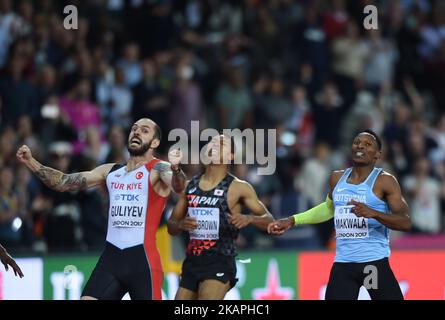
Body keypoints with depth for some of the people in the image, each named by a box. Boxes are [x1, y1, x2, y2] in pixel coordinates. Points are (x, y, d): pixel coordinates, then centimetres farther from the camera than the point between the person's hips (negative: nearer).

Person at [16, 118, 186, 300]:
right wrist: (30, 162, 4)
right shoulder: (110, 172, 15)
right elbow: (63, 183, 16)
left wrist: (176, 168, -48)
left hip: (142, 258, -5)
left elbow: (178, 187, -25)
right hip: (111, 257, 5)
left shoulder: (158, 169, -2)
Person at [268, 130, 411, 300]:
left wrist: (373, 213, -29)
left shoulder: (384, 181, -6)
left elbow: (405, 222, -14)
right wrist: (292, 220, 28)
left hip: (375, 262, -4)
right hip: (342, 264, 5)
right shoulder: (337, 178, 11)